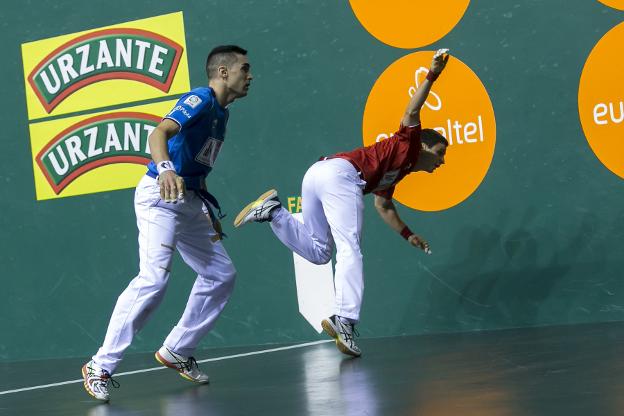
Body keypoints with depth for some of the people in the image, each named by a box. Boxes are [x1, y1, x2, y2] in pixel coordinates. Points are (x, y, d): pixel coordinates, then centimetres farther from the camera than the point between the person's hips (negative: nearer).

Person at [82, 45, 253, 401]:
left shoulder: (222, 113, 17)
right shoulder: (200, 100, -12)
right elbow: (160, 132, -31)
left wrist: (210, 214, 24)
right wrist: (165, 169, -50)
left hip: (190, 202, 10)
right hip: (161, 196, -10)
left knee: (221, 275, 11)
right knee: (155, 278, -23)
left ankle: (178, 352, 20)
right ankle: (101, 366, -19)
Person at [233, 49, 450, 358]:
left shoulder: (396, 174, 34)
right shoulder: (409, 144, 13)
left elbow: (384, 208, 42)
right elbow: (412, 112, -2)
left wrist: (408, 235, 40)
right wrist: (432, 75, -5)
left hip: (317, 173, 9)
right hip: (339, 174, -9)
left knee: (317, 251, 15)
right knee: (349, 248, -15)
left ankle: (272, 210, 5)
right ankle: (344, 319, -25)